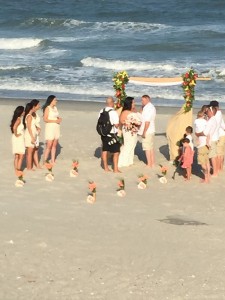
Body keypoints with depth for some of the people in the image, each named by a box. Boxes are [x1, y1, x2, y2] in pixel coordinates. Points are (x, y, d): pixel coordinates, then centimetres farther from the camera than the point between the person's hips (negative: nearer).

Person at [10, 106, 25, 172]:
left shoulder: (19, 119, 10)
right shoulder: (19, 119, -17)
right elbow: (14, 127, -31)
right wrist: (16, 134, -19)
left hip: (20, 139, 9)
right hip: (18, 139, -9)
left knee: (17, 156, 13)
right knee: (21, 155, -5)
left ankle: (16, 169, 18)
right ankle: (18, 169, -4)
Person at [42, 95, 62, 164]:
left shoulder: (55, 108, 14)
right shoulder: (47, 108, -7)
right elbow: (45, 119, -14)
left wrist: (59, 119, -1)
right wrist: (55, 121, -18)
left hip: (56, 128, 7)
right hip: (50, 128, -7)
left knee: (54, 145, 6)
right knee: (49, 146, -9)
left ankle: (53, 161, 11)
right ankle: (44, 161, -4)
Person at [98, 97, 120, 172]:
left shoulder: (101, 111, 0)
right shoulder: (113, 112, -19)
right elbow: (116, 125, -20)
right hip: (112, 134, -6)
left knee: (104, 150, 15)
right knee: (116, 151, 6)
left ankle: (106, 167, 23)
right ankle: (115, 169, 8)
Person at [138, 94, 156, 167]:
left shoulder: (148, 108, -17)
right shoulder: (152, 107, 14)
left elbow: (147, 121, -22)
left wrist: (144, 132, -21)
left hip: (147, 131, -10)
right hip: (151, 131, 10)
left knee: (147, 148, -4)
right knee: (151, 147, 15)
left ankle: (149, 164, -2)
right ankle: (152, 163, 21)